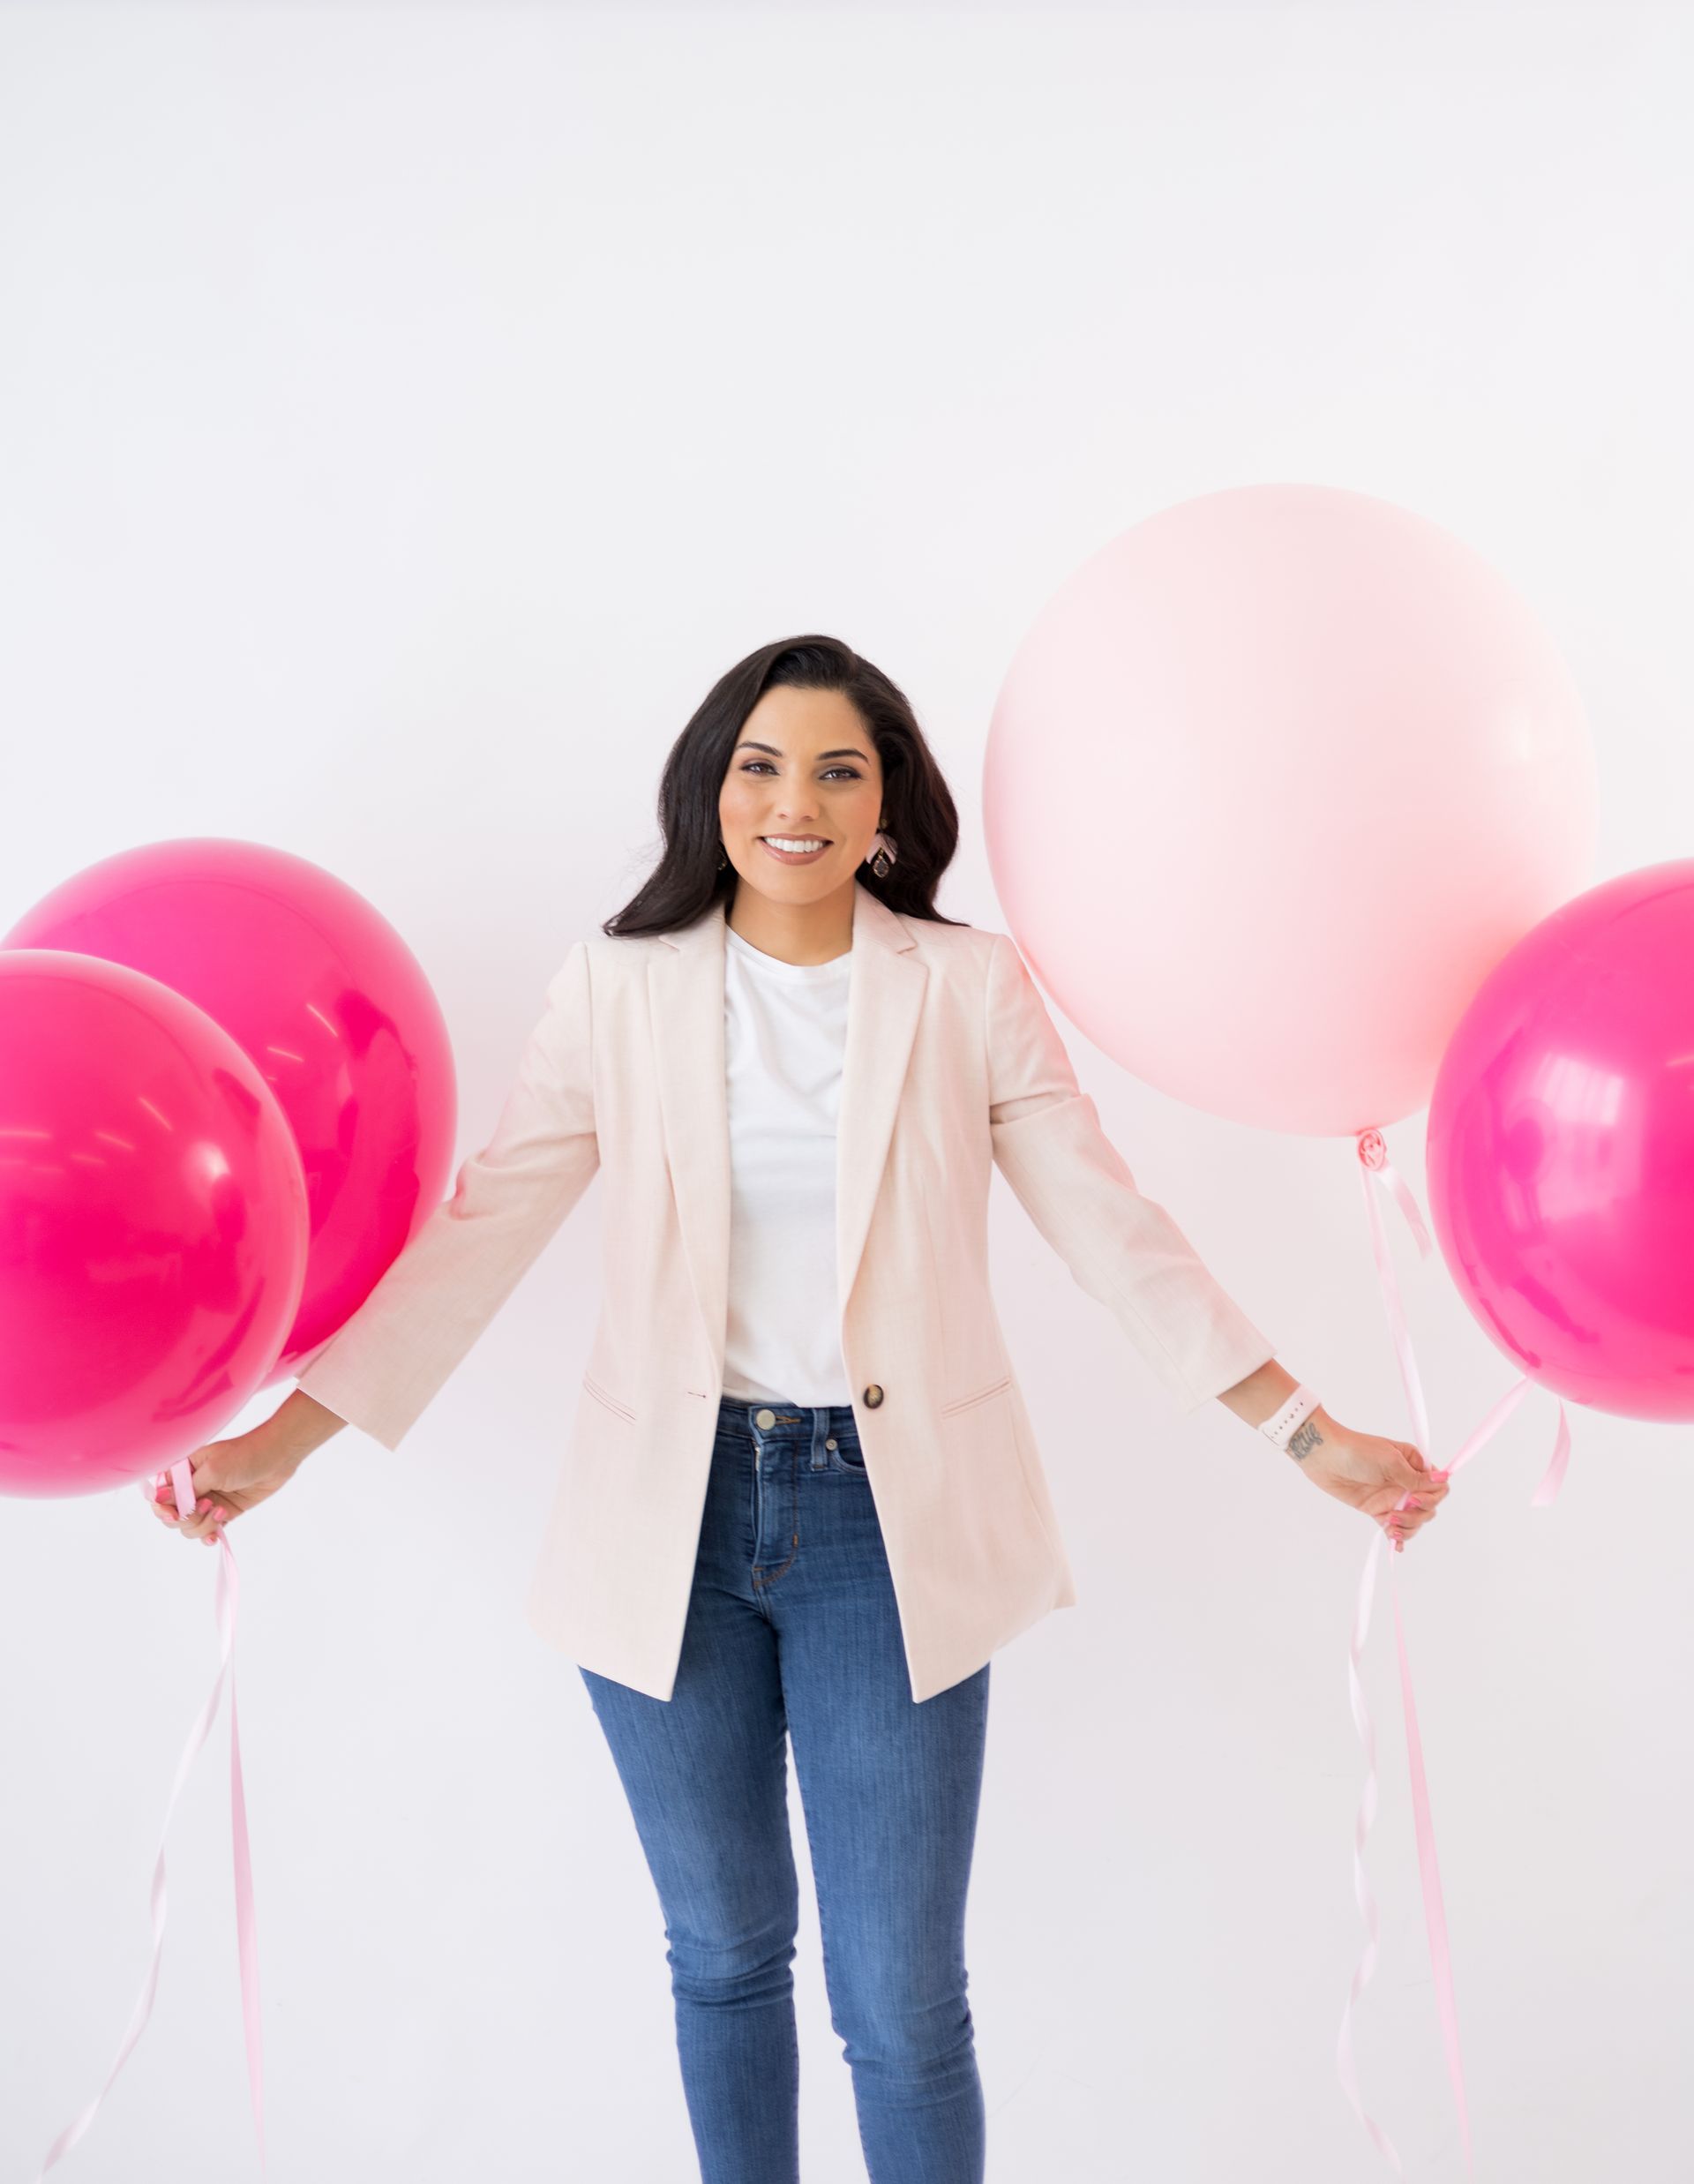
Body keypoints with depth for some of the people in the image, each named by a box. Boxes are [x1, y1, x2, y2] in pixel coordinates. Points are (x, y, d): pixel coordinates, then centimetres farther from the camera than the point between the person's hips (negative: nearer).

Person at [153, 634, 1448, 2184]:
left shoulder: (972, 988, -2)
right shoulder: (621, 986, -1)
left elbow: (1114, 1229, -1)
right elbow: (483, 1227, -2)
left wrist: (1311, 1431, -5)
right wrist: (284, 1439, -8)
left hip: (889, 1524, -1)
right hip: (675, 1519, 2)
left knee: (902, 2001, 3)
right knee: (723, 1955, 18)